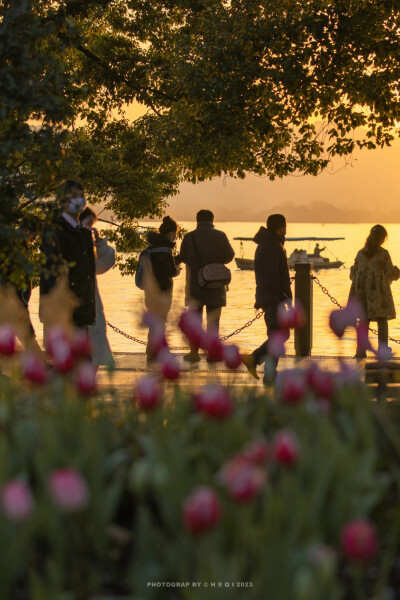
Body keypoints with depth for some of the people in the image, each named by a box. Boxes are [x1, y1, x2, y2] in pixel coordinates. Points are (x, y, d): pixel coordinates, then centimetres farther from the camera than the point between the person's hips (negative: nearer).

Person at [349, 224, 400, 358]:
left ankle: (361, 351, 5)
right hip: (379, 291, -3)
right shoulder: (383, 254, -8)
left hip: (363, 290, 4)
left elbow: (354, 273, 9)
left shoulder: (360, 253, 4)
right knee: (382, 322, 5)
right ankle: (383, 351, 2)